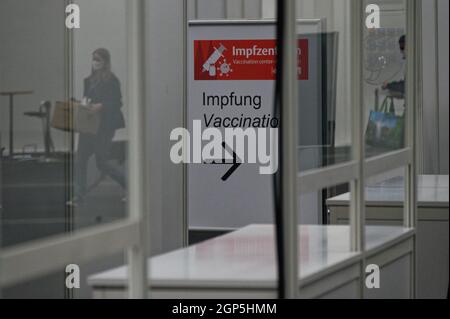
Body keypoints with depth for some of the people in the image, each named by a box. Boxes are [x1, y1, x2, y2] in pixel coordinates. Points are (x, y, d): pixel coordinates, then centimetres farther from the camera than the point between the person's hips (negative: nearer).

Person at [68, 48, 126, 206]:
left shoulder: (112, 80, -9)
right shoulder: (90, 80, 14)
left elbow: (116, 103, -12)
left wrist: (100, 106, -26)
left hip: (104, 125, -7)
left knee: (102, 162, -2)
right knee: (80, 159, 1)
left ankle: (128, 183, 18)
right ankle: (79, 195, 4)